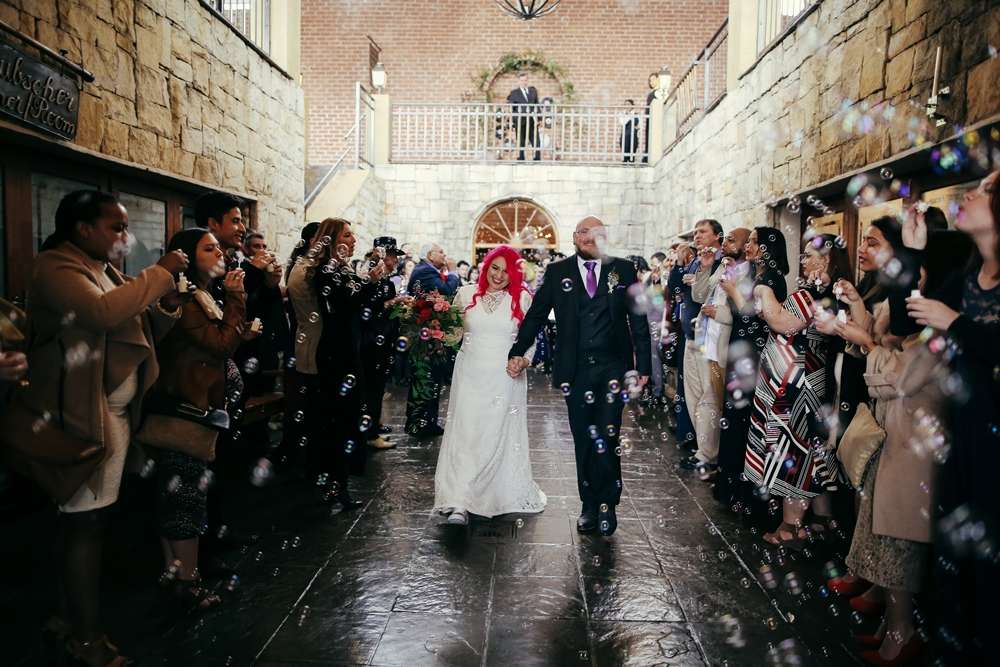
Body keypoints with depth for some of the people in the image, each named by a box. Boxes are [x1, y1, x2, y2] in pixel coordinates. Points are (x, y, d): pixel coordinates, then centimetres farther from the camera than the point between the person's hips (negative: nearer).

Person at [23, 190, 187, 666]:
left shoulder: (106, 269, 18)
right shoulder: (56, 266, -11)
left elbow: (142, 330, 18)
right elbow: (104, 311, -31)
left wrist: (165, 303, -1)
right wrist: (159, 272, -20)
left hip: (116, 410, 9)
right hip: (84, 412, -9)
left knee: (90, 518, 15)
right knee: (85, 521, -2)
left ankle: (71, 615, 28)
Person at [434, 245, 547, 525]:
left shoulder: (522, 299, 0)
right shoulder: (466, 294, 4)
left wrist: (523, 360, -12)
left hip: (505, 378, -1)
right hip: (470, 375, 1)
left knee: (499, 436, 7)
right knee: (464, 436, -4)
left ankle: (503, 497, 23)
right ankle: (458, 504, -1)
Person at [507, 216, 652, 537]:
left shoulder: (623, 270, 5)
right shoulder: (557, 272, 5)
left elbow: (639, 321, 5)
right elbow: (535, 315, 6)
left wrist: (643, 366, 0)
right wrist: (517, 353, -2)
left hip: (612, 368, -1)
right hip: (575, 370, 1)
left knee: (606, 438, -5)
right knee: (584, 441, 9)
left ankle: (606, 503, 16)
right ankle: (590, 505, 24)